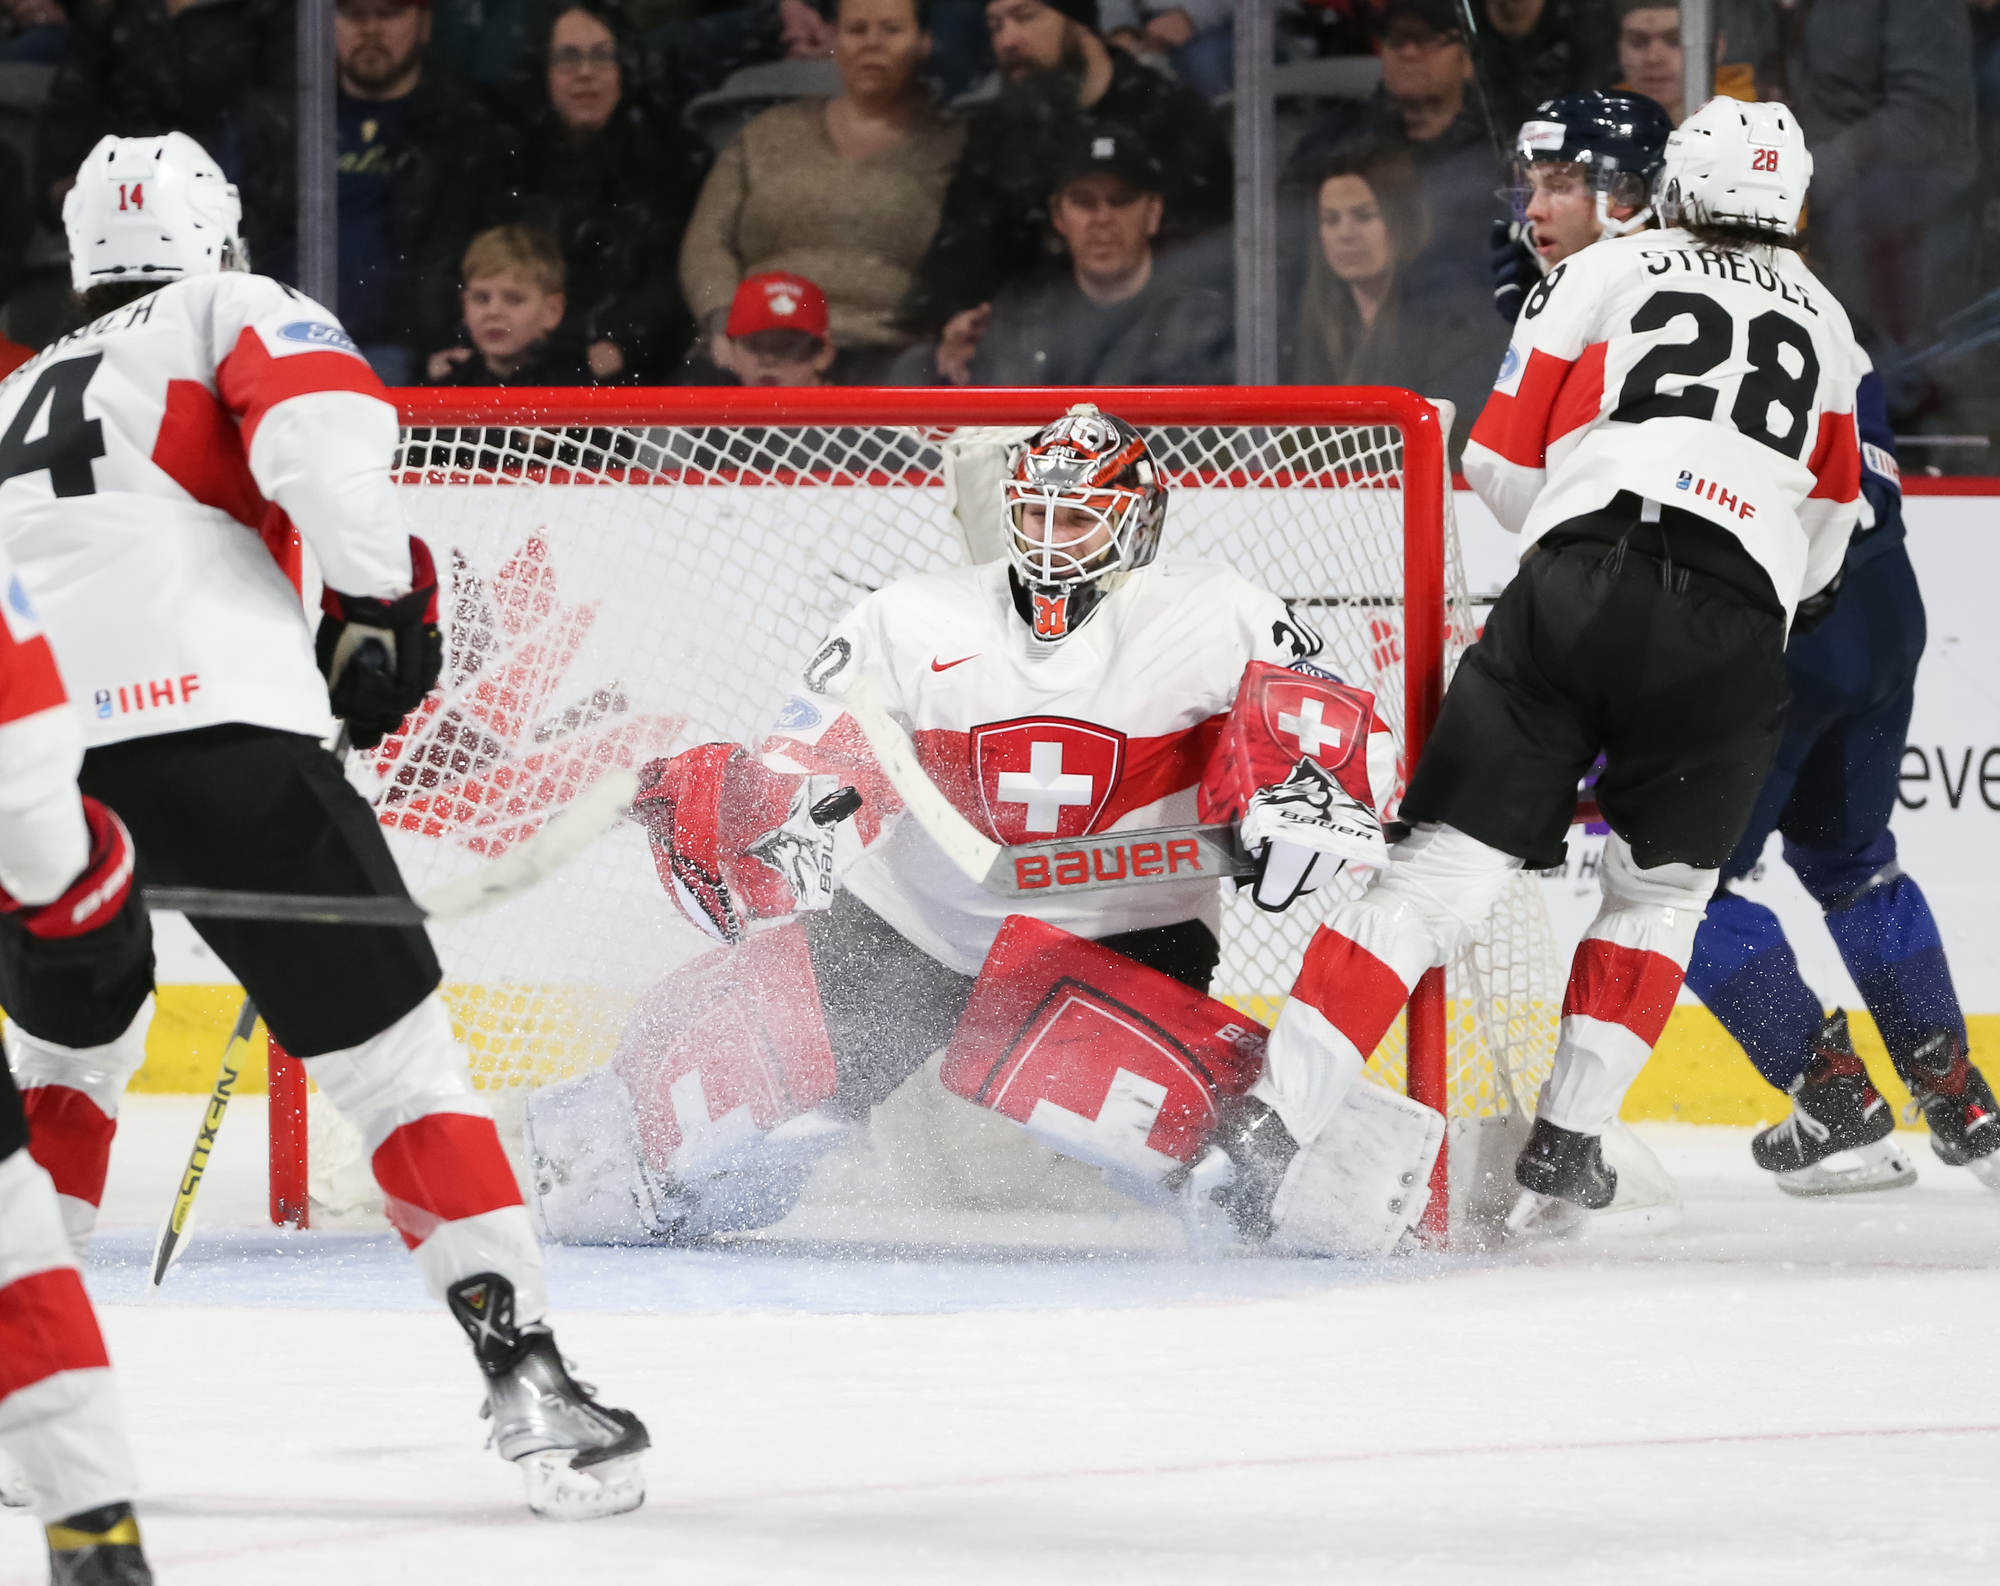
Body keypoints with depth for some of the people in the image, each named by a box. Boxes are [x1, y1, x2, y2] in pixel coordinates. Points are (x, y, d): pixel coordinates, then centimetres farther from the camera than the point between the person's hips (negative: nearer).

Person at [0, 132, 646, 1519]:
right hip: (212, 728, -5)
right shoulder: (236, 314, 13)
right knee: (392, 1052, 1)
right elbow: (325, 434, -9)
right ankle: (526, 1376, -8)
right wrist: (378, 600, 4)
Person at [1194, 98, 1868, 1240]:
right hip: (1736, 632, 1)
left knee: (1440, 874, -1)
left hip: (1578, 592, -1)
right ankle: (1565, 1154, 15)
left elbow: (1506, 461, 14)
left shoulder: (1605, 273, 17)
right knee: (1660, 891, 23)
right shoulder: (1826, 329, 26)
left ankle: (1272, 1124, -12)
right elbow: (1825, 538, 32)